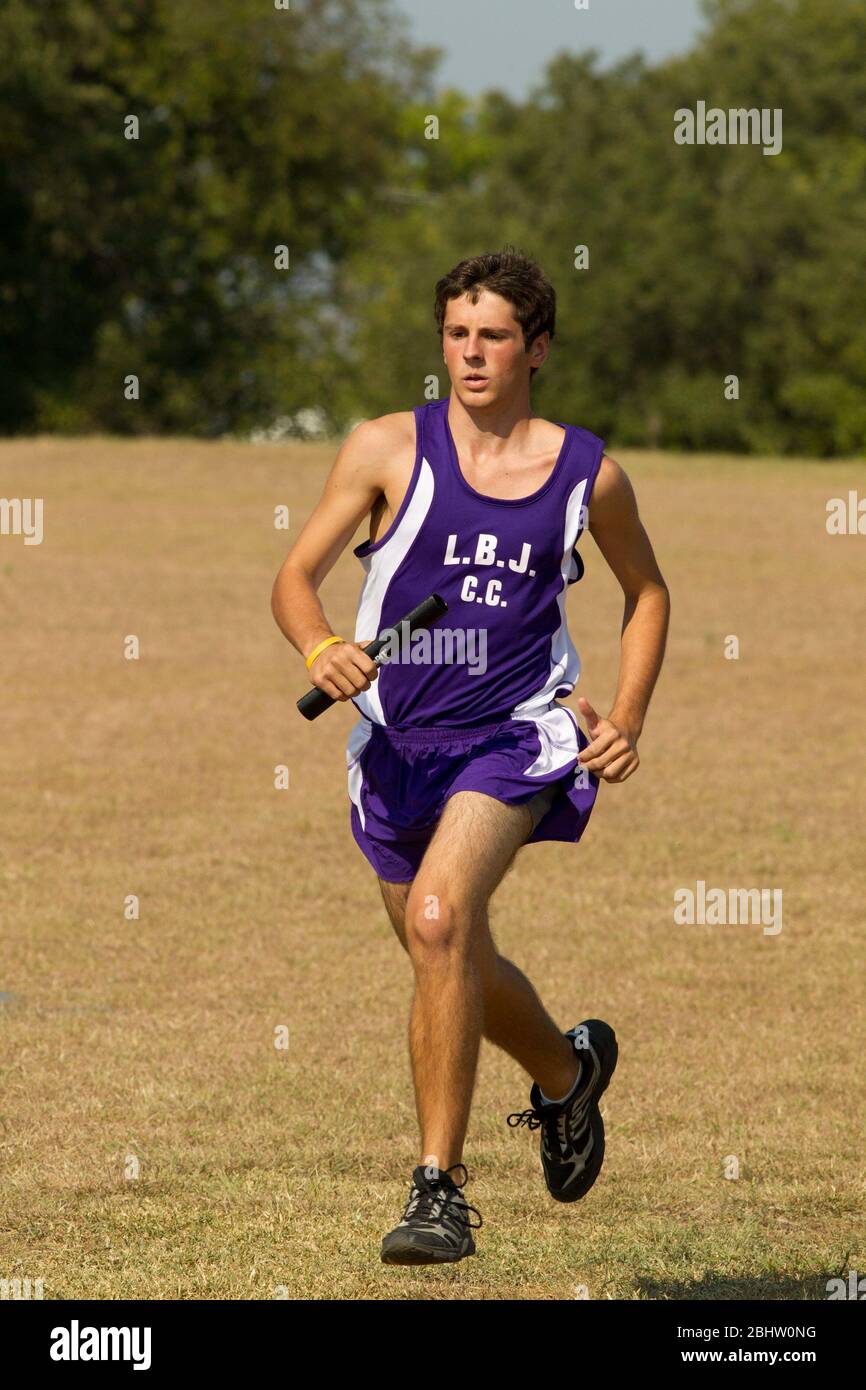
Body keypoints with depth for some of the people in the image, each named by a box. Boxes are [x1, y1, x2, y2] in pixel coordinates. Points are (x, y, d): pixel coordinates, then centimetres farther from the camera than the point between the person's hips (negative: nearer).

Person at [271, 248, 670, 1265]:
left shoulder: (589, 474, 0)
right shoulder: (388, 448, -2)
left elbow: (646, 592, 17)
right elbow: (295, 577, -1)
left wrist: (625, 721, 5)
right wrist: (318, 647, -23)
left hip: (514, 734, -3)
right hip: (396, 743, 3)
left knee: (438, 917, -27)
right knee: (457, 967, 17)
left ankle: (439, 1186, -22)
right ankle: (569, 1071, 51)